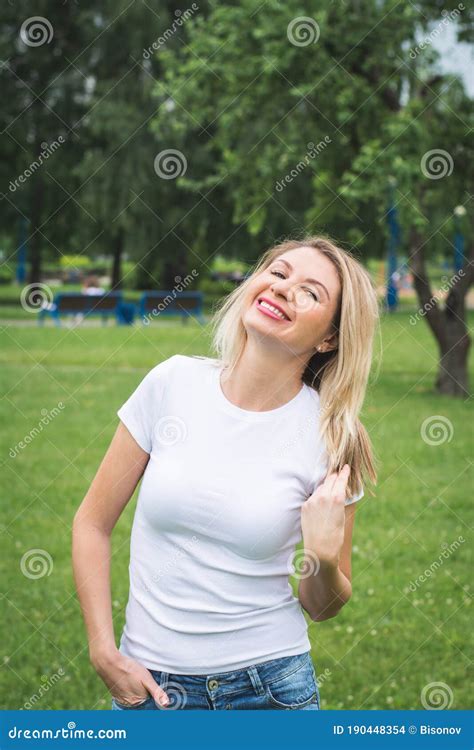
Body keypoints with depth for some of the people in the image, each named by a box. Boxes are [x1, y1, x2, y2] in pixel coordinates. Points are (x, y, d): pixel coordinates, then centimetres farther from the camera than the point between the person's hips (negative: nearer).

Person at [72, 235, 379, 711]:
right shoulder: (173, 384, -7)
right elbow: (92, 523, 1)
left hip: (272, 684, 0)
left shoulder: (333, 437, -8)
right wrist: (103, 652, -5)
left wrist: (324, 558, -19)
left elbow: (321, 608, 2)